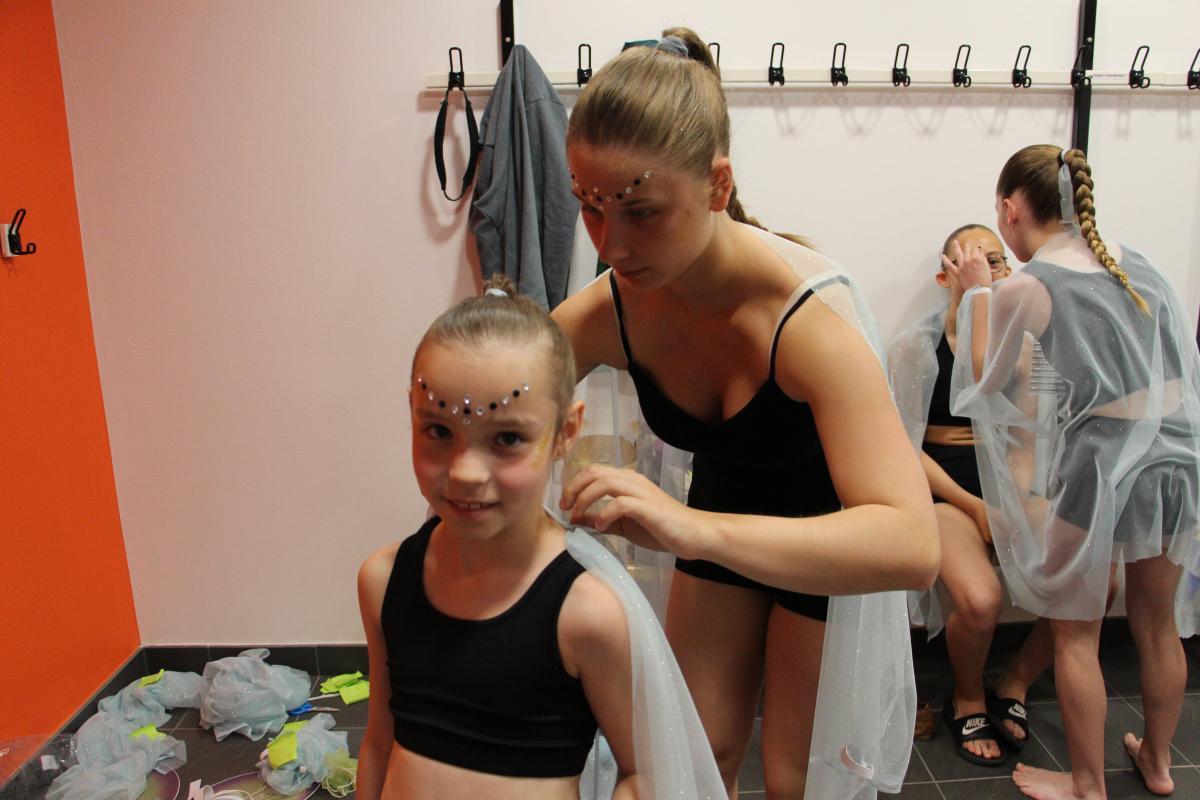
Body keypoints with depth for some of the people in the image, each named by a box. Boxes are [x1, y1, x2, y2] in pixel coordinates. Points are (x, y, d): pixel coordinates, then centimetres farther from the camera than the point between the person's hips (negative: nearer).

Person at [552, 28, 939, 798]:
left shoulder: (806, 314, -36)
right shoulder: (608, 310, -21)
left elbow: (912, 546, -45)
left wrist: (694, 527, -58)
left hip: (833, 545, -3)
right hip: (721, 510, 4)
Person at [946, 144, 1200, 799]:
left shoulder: (1023, 288, -12)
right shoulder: (1133, 260, 7)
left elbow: (985, 381, 0)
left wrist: (978, 293, 6)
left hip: (1100, 465, -7)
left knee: (1076, 632, 11)